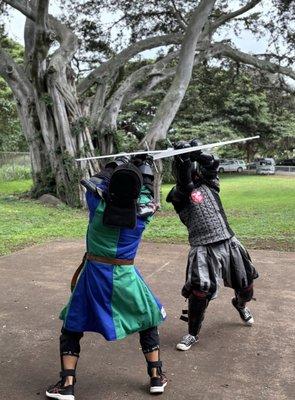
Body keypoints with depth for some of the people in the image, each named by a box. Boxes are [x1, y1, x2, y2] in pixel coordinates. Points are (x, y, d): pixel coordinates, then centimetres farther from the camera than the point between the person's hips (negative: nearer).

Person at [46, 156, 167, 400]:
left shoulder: (97, 203, -14)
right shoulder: (144, 211, -12)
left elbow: (97, 180, 7)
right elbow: (146, 194, 11)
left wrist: (116, 166, 20)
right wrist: (146, 171, 22)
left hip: (94, 274, 0)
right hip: (126, 276, 1)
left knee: (72, 327, 17)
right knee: (148, 322, 23)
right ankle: (156, 377, 28)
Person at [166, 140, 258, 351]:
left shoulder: (209, 182, 8)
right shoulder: (178, 194, -1)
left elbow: (214, 163, -8)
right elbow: (186, 186, -23)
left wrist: (198, 153, -23)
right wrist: (183, 159, -31)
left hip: (229, 242, 4)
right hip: (204, 248, -4)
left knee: (246, 285, 15)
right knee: (200, 291, -16)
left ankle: (241, 305, 51)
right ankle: (193, 334, 5)